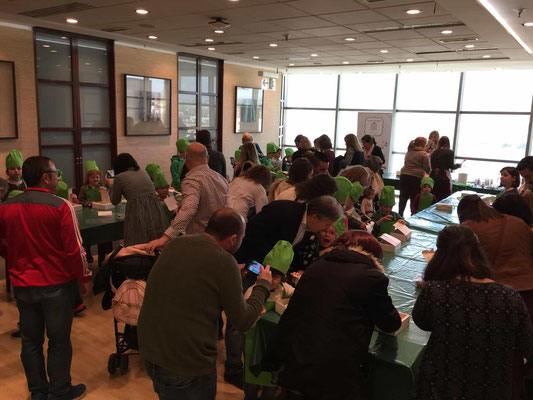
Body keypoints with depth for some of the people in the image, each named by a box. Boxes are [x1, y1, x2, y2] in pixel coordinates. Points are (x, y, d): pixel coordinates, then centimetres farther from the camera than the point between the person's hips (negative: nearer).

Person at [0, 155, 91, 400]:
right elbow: (74, 248, -17)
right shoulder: (60, 206, -17)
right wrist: (85, 278, -6)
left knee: (31, 341, 17)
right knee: (59, 341, 10)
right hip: (57, 284, -5)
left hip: (22, 285, 5)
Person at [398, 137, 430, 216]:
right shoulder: (423, 154, -5)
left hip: (404, 175, 5)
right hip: (416, 177, -5)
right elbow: (427, 168, -1)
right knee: (414, 199, 2)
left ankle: (400, 215, 9)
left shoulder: (409, 152, 12)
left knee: (403, 197, 7)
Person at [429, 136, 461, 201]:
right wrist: (458, 165, 12)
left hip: (433, 177, 4)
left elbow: (432, 166, 10)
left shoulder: (434, 152, 9)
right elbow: (451, 166, -6)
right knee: (445, 200, -1)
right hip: (444, 177, -4)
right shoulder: (450, 152, -3)